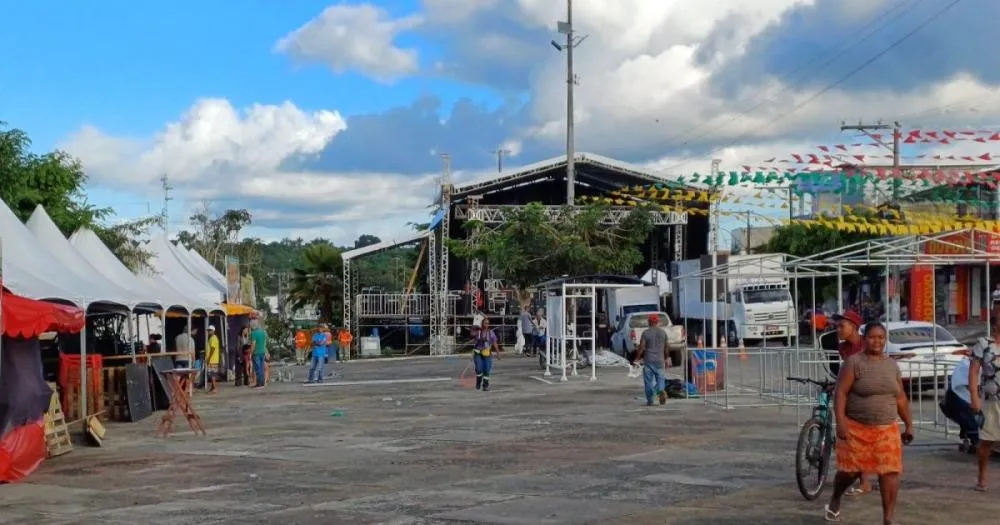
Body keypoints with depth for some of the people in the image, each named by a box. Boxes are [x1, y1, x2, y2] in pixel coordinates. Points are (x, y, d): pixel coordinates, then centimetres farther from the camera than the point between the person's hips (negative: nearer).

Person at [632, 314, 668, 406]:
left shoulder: (646, 333, -5)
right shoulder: (663, 333, 5)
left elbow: (641, 347, -10)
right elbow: (665, 348, 11)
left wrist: (637, 358, -1)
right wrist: (665, 359, 22)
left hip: (648, 360, -2)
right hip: (659, 361, 2)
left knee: (648, 381, 4)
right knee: (660, 379, 7)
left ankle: (650, 401, 5)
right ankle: (661, 391, -23)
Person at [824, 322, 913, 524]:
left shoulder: (892, 365, 10)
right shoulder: (854, 362, -7)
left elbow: (901, 398, 16)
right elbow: (840, 392, -12)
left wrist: (909, 424, 14)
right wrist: (840, 421, -21)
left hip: (887, 430, 4)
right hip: (856, 428, -4)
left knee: (890, 473, -5)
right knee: (851, 470, 5)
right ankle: (834, 501, 34)